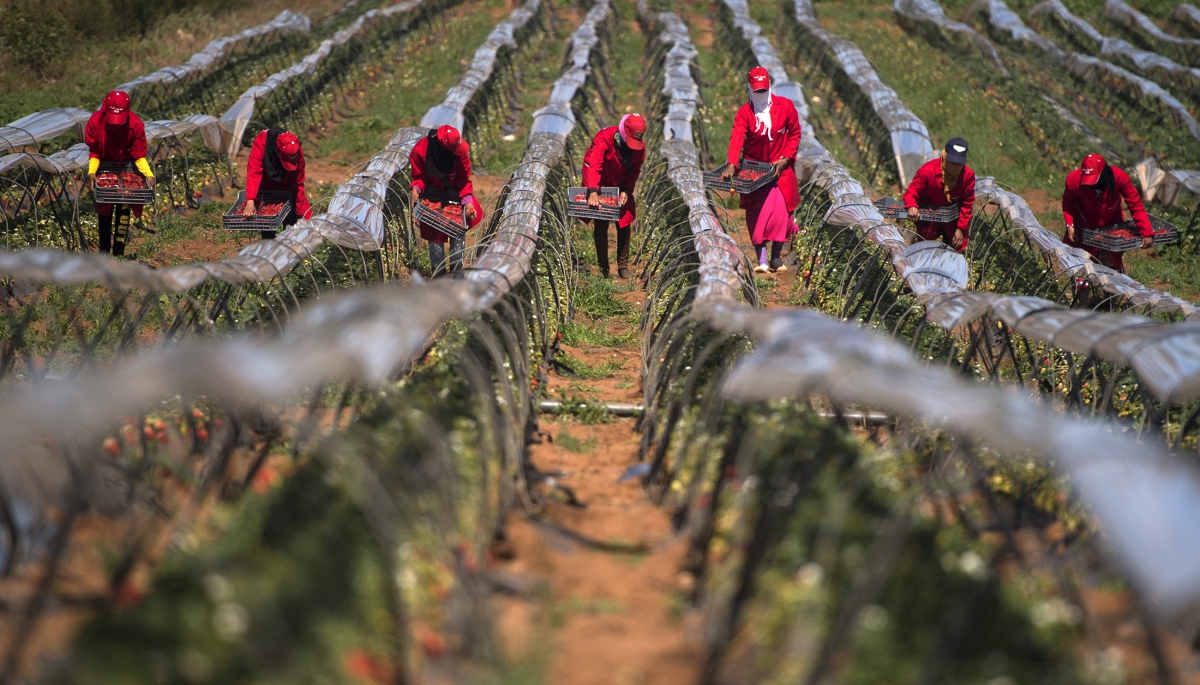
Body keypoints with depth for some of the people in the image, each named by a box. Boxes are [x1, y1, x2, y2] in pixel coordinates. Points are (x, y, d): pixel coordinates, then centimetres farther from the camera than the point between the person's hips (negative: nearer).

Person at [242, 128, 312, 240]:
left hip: (287, 186, 1)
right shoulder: (260, 143, -37)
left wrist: (300, 214, -17)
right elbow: (253, 173, -44)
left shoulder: (297, 151, -30)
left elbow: (298, 183, -21)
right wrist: (250, 202, -55)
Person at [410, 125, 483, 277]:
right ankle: (438, 273, 15)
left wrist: (468, 200, -23)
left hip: (456, 195, 1)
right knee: (434, 235, 4)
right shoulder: (420, 150, -25)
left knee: (458, 233, 1)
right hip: (432, 198, -1)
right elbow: (418, 176, -9)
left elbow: (464, 179, -13)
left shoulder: (461, 151, -23)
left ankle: (457, 272, 11)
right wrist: (416, 189, -29)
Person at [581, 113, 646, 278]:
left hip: (620, 185, 5)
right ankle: (603, 269, 3)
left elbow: (635, 170, -4)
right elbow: (594, 166, -40)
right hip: (600, 183, -4)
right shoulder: (604, 138, -29)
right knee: (600, 227, -5)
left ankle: (623, 266, 14)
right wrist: (593, 191, -53)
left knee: (625, 225, 4)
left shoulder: (640, 146, -12)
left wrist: (626, 191, -21)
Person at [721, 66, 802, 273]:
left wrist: (786, 158, -8)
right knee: (756, 214, -6)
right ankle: (761, 259, -6)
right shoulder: (744, 113, -10)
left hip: (780, 167, 0)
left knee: (780, 211, -6)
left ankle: (776, 258, 6)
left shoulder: (785, 106, -6)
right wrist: (731, 164, -40)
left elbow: (795, 134, 3)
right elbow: (737, 138, -25)